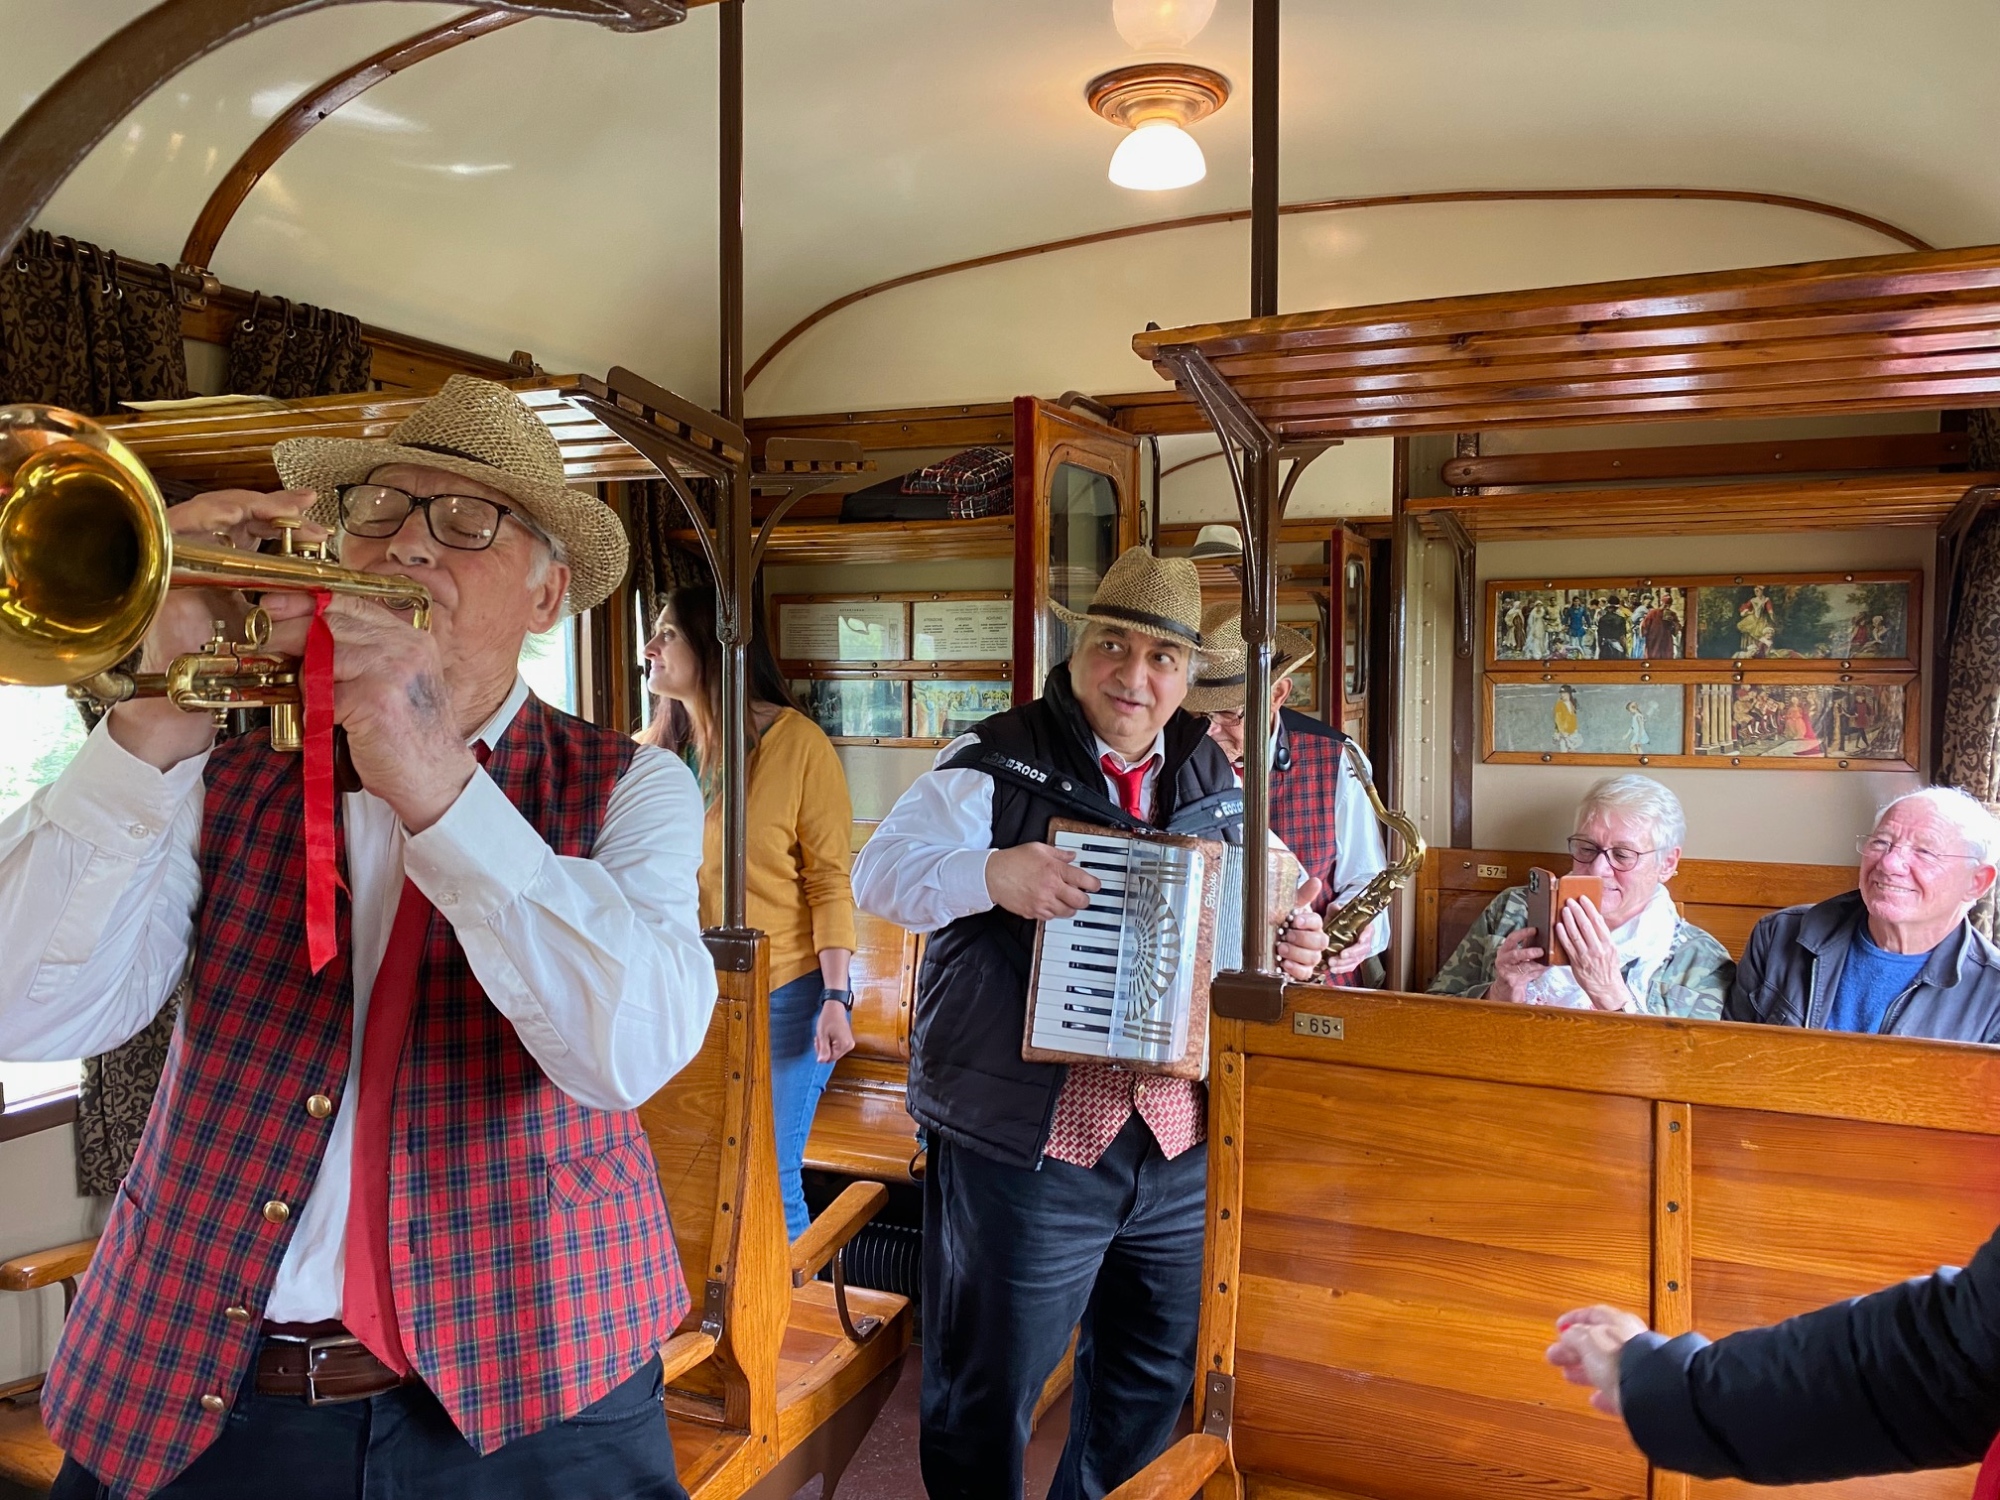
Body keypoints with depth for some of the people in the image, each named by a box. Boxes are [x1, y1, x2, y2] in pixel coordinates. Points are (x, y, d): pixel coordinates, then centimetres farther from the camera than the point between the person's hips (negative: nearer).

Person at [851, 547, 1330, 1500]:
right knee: (988, 1394, 10)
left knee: (1156, 1384, 21)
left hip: (1179, 1145, 6)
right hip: (1022, 1146, -5)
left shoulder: (1213, 779, 10)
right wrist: (991, 874, -31)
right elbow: (879, 872, -14)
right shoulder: (997, 761, -6)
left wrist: (1285, 948, -1)